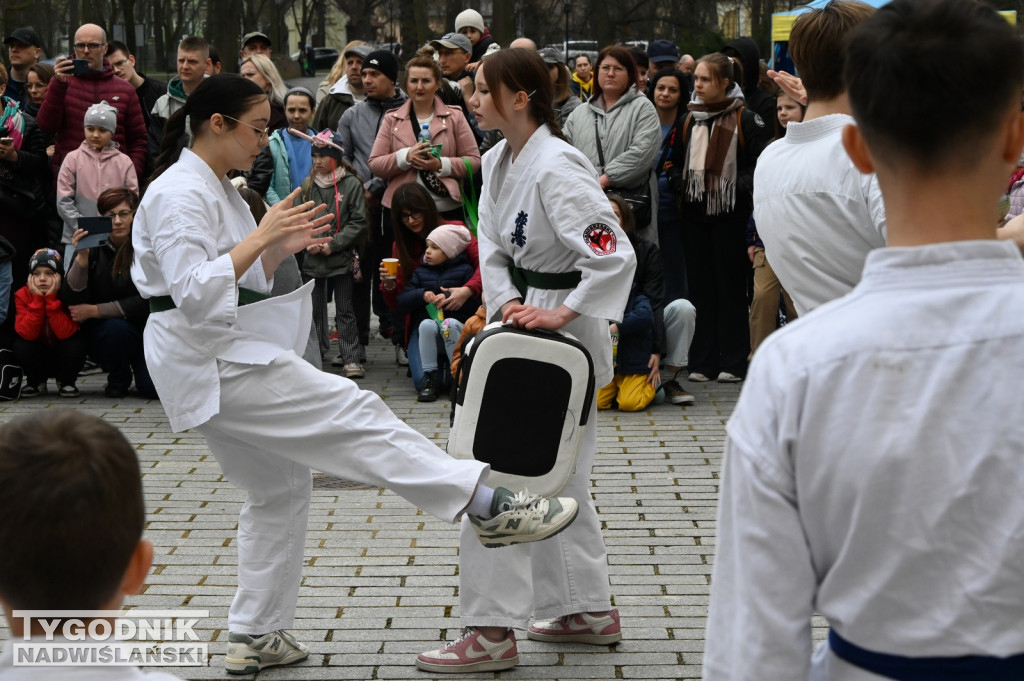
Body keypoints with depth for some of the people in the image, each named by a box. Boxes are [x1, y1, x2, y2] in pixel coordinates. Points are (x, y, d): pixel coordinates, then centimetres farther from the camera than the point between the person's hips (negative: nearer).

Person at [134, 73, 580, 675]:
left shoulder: (217, 188, 15)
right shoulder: (179, 194, -16)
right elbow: (193, 294, -25)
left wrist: (280, 250, 3)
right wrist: (261, 236, -24)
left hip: (221, 355, 11)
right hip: (212, 360, -11)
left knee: (280, 485, 17)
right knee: (353, 416, -16)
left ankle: (258, 637, 24)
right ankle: (489, 507, -17)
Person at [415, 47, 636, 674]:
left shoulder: (556, 169, -22)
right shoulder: (500, 162, 8)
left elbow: (615, 255, -28)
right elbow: (493, 246, 11)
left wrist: (561, 314, -24)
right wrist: (506, 303, -7)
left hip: (563, 336, -10)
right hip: (527, 324, 10)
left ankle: (492, 632, -2)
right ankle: (591, 611, 30)